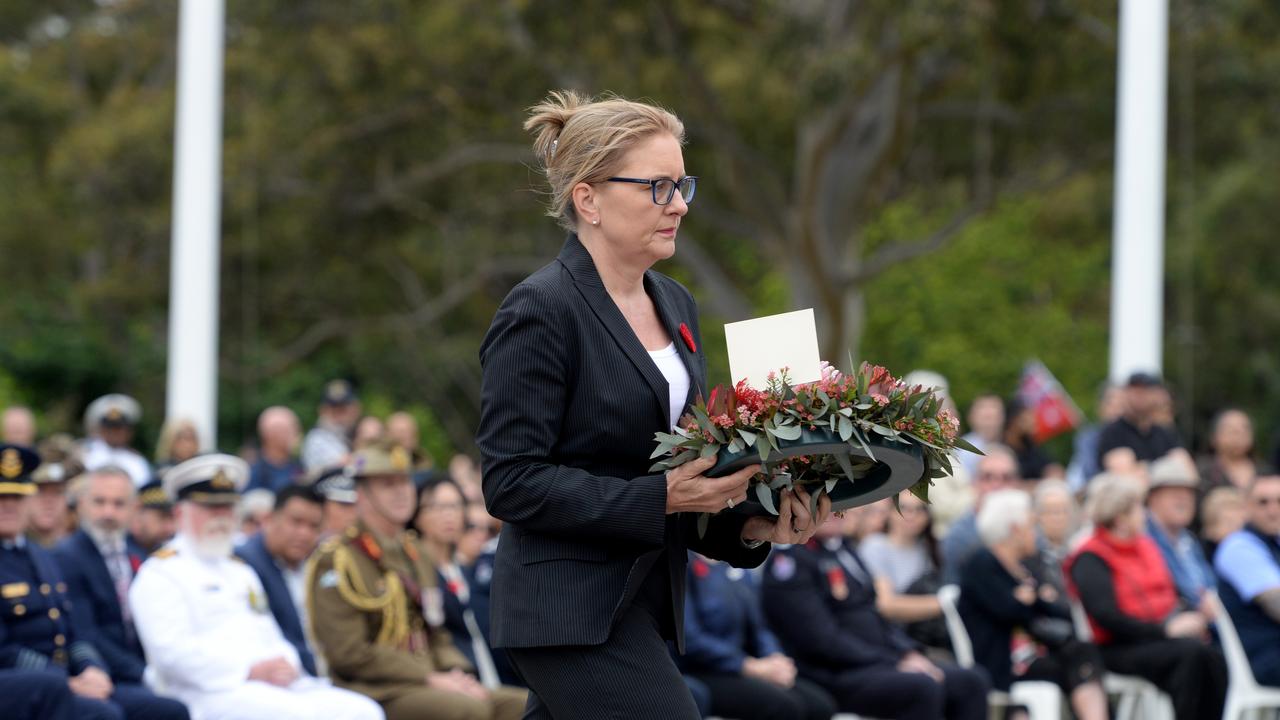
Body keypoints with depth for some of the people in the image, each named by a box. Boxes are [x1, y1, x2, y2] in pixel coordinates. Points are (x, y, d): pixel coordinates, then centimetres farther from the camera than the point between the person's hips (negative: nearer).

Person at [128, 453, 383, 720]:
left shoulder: (241, 572, 30)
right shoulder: (159, 575, 3)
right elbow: (172, 650, -11)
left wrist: (285, 666, 1)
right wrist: (252, 670, -17)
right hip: (215, 692, -8)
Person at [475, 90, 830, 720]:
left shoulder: (676, 306, 14)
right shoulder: (539, 312, -11)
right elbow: (511, 484, -16)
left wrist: (748, 525, 0)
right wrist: (660, 498, -22)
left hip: (644, 606, 8)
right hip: (572, 612, -8)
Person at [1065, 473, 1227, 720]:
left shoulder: (1146, 546, 21)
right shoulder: (1089, 560, -3)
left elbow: (1171, 596, 23)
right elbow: (1107, 616, -14)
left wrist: (1190, 619, 0)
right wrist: (1165, 629, -19)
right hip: (1118, 650, -6)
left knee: (1213, 658, -25)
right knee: (1191, 652, -31)